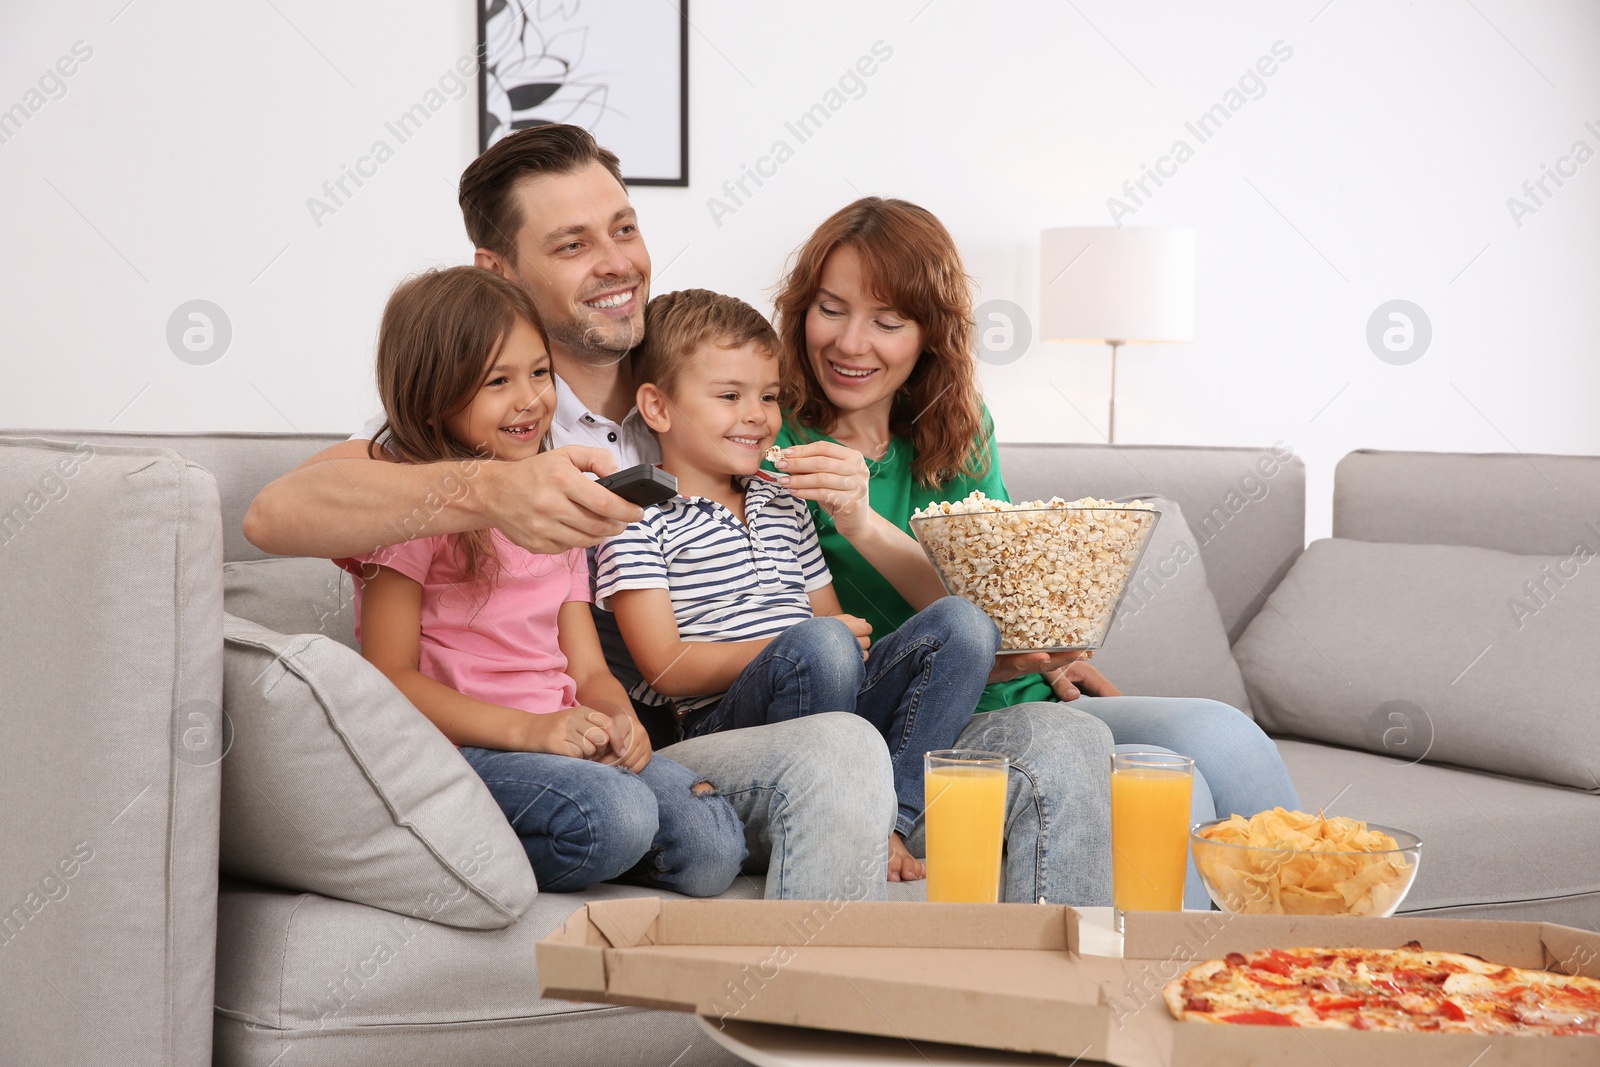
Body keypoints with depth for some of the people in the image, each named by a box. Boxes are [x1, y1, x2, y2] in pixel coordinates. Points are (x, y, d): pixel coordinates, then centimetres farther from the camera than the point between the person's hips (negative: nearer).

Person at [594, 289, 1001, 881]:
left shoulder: (784, 505, 27)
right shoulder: (637, 519, 2)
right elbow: (668, 670, -8)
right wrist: (789, 646, -15)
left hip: (829, 702, 7)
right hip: (716, 722, -7)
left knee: (962, 622, -14)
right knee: (819, 645, -37)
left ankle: (888, 817, -24)